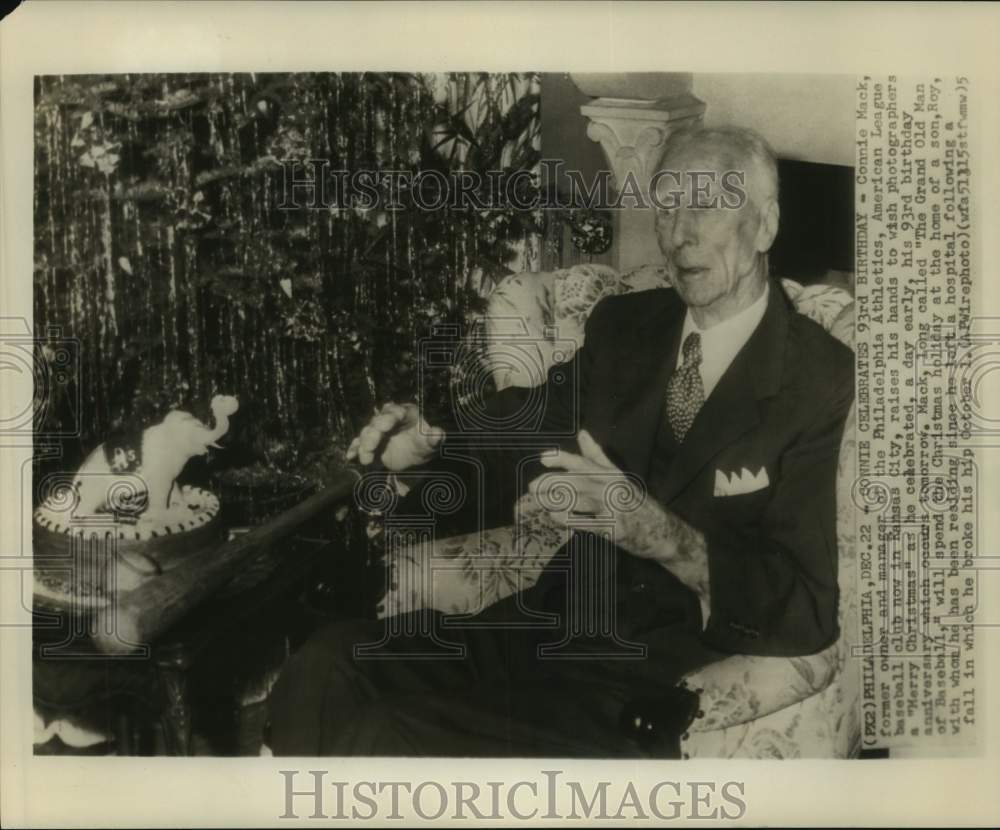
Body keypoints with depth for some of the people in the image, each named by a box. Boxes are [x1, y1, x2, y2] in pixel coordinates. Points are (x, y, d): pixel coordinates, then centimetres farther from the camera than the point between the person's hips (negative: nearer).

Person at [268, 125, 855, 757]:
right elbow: (518, 456, 12)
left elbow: (809, 611, -14)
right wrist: (428, 448, -10)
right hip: (552, 627, 5)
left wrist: (659, 534, -31)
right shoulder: (623, 323, 8)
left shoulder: (821, 378, -8)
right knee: (327, 667, -14)